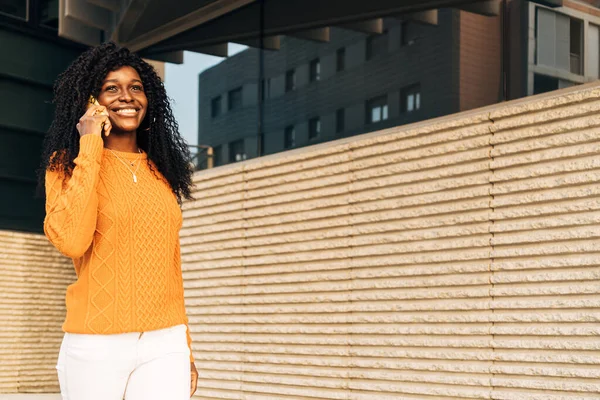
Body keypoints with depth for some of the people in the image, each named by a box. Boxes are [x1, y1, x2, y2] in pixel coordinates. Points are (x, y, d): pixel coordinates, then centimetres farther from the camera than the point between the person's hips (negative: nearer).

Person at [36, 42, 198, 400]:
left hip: (165, 345, 3)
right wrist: (90, 149, -12)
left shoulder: (162, 172, 14)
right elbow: (71, 240, -18)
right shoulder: (68, 165, 1)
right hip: (97, 347, -3)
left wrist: (186, 348, 17)